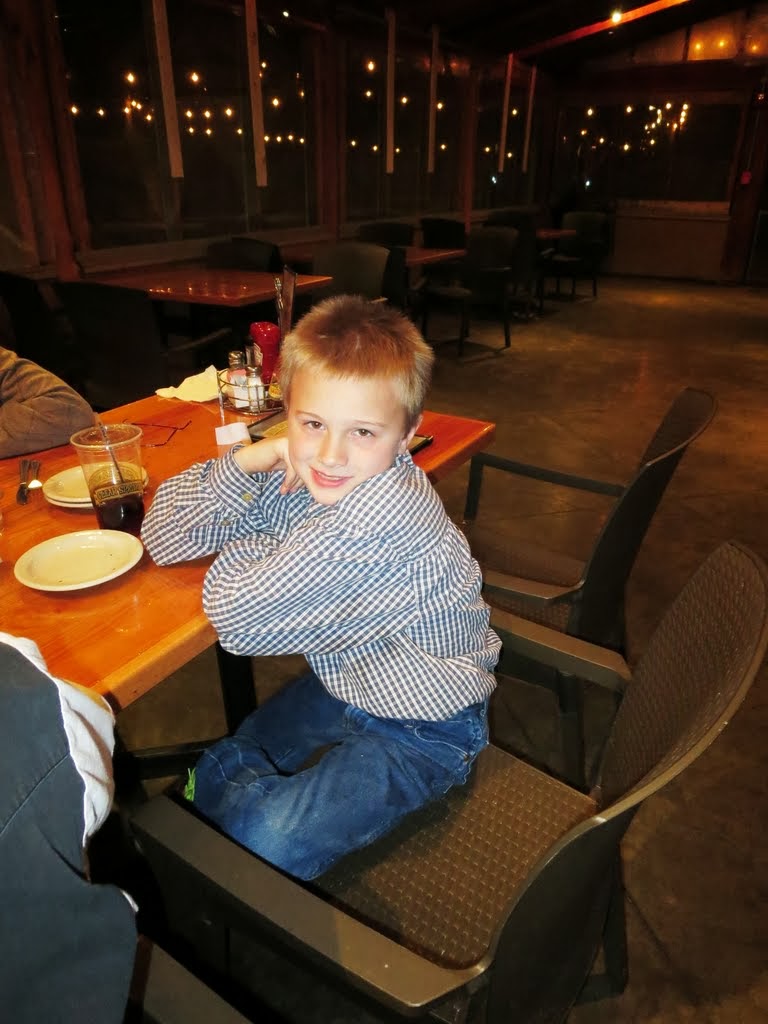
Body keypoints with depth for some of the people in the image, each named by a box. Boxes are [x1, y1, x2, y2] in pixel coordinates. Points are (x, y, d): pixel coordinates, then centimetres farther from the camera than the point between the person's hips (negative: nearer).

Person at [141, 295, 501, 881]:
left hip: (423, 728, -7)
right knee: (205, 777, 12)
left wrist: (241, 545, -12)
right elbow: (164, 537, -9)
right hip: (342, 686, 7)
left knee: (260, 839, -16)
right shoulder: (299, 477, -12)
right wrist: (250, 459, -23)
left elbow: (240, 618, -32)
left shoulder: (389, 512, -36)